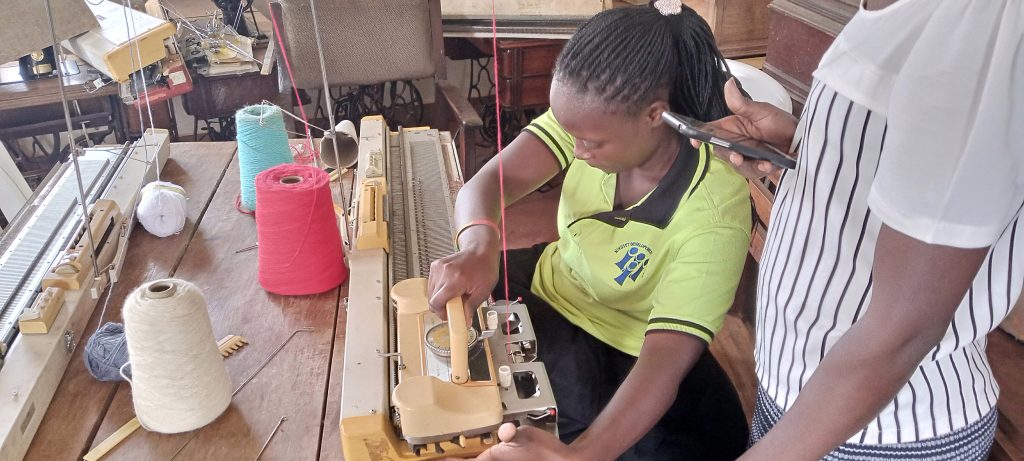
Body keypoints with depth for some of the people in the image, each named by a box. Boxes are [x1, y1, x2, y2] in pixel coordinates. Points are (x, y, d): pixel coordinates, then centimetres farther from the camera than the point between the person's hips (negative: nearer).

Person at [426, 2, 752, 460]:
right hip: (552, 289, 4)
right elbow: (492, 180, -26)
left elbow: (665, 361, -37)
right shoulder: (595, 114, -20)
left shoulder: (713, 210, -32)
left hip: (631, 351, -3)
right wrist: (479, 246, -50)